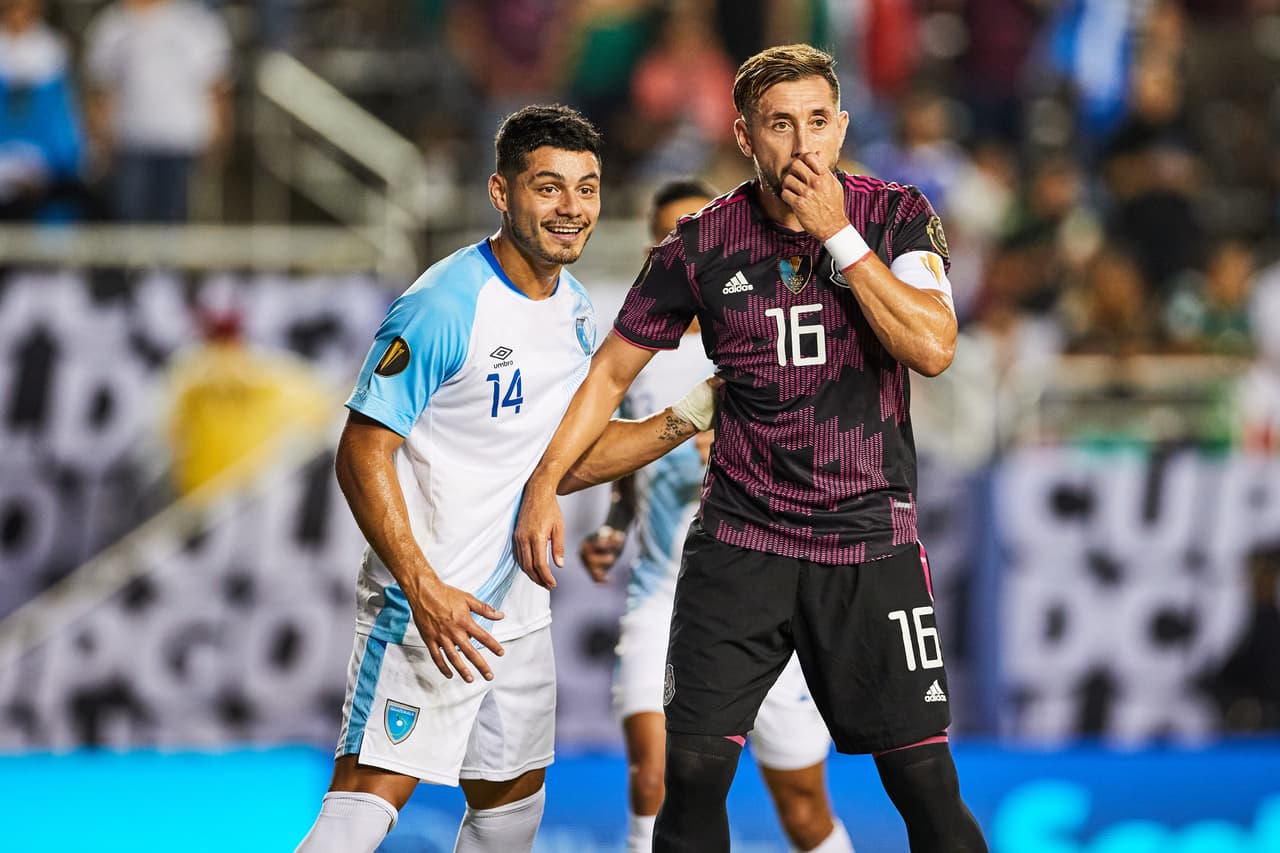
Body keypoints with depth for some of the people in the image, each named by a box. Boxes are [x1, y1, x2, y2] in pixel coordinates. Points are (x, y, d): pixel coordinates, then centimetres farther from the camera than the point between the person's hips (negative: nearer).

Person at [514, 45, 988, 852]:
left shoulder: (897, 217, -2)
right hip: (739, 537, 1)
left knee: (925, 778, -4)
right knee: (694, 770, -6)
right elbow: (614, 369, 8)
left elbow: (933, 347, -17)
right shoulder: (703, 244, 0)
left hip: (870, 537, -1)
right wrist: (544, 483, 0)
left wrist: (839, 235, -17)